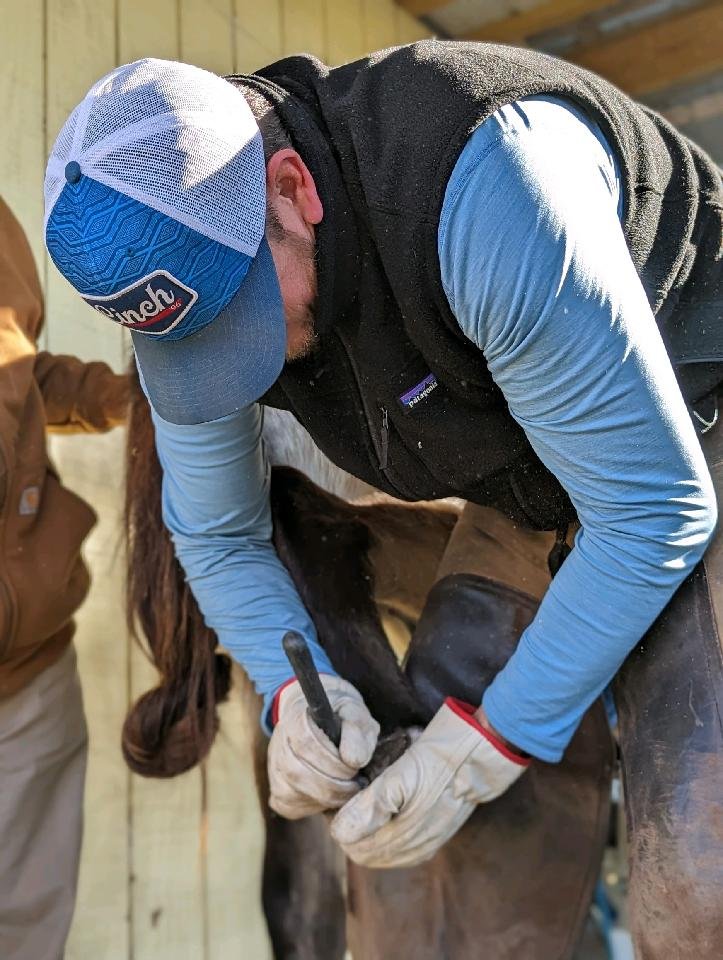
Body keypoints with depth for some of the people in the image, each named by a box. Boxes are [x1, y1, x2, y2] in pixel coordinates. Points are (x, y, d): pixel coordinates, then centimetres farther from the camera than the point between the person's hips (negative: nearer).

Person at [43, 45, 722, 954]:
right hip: (528, 485, 7)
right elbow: (217, 534, 0)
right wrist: (294, 696, -20)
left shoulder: (479, 193, -38)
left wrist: (478, 750, -28)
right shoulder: (187, 268, -15)